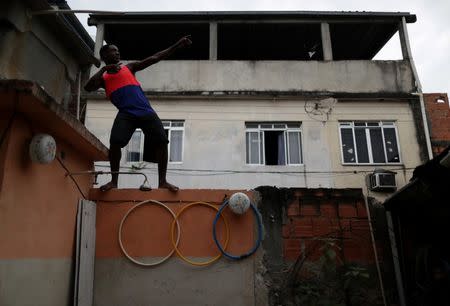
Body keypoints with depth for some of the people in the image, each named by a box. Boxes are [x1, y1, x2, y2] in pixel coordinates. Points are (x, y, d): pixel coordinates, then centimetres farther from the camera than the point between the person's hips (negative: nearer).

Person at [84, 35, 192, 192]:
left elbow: (154, 58, 16)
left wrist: (177, 45, 11)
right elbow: (88, 88, -3)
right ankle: (114, 181, -4)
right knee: (115, 142, -22)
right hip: (126, 113, -1)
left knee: (161, 141, -12)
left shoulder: (129, 67, 20)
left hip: (146, 111, 2)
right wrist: (104, 69, -5)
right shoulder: (103, 78, 17)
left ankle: (162, 181, -2)